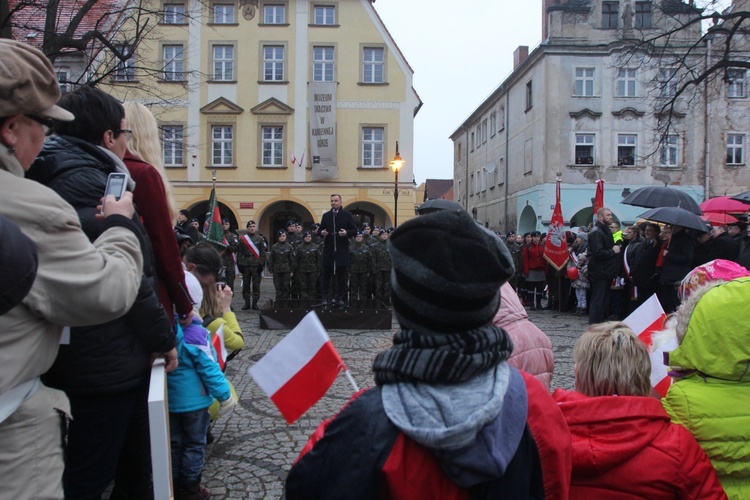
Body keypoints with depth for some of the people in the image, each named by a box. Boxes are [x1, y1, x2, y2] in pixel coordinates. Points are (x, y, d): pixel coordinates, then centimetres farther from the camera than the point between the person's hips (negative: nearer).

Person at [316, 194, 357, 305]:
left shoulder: (347, 215, 2)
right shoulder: (326, 215, 10)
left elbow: (354, 230, 0)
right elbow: (320, 229, 12)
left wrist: (346, 233, -19)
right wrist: (321, 232, -11)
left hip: (342, 250, -2)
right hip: (328, 249, 2)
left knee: (341, 274, 3)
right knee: (326, 273, 5)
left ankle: (339, 297, 11)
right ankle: (325, 297, 13)